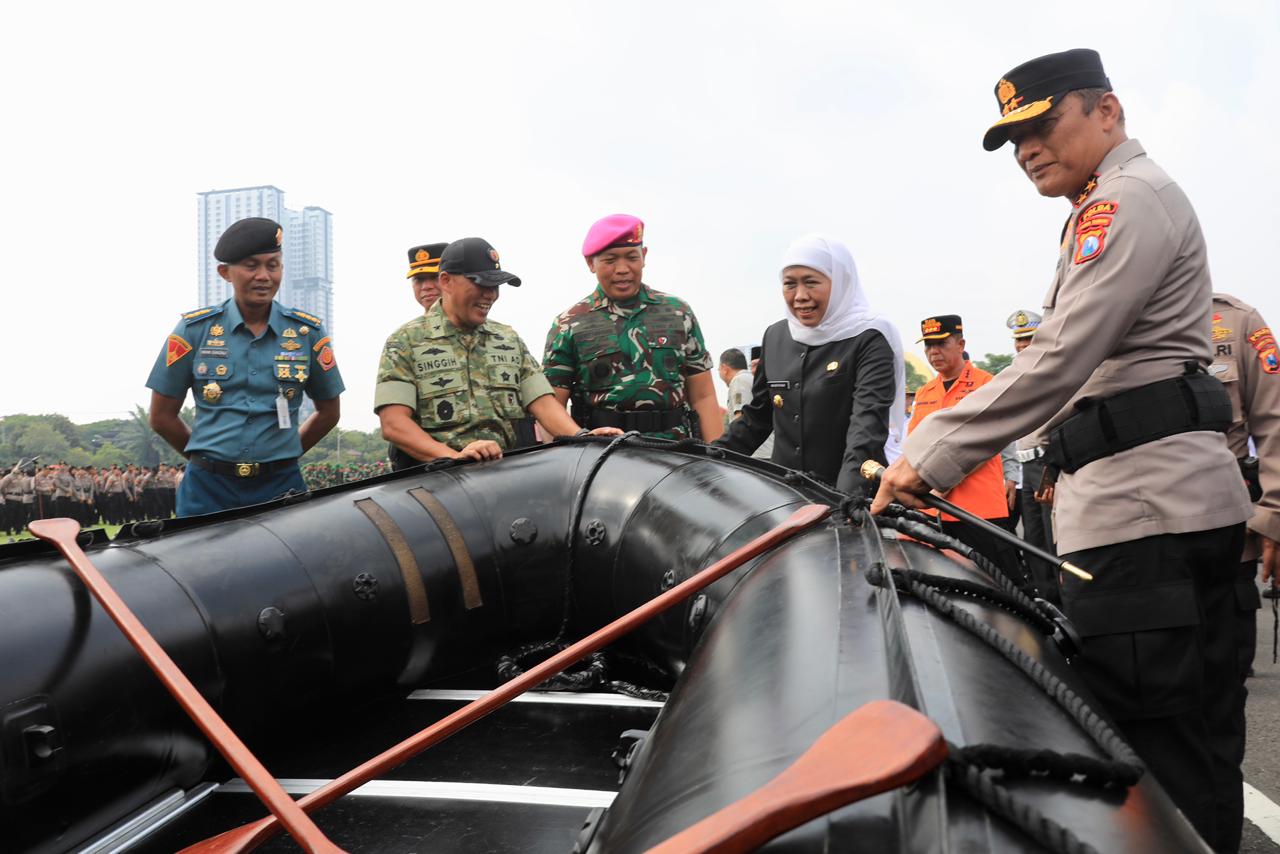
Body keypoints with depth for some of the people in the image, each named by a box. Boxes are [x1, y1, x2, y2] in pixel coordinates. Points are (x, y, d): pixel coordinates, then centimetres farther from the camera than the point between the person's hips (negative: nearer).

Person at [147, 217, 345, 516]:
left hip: (281, 486, 0)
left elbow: (328, 412, 12)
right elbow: (162, 416, 7)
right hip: (208, 488, 0)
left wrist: (279, 457, 9)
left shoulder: (308, 332, 3)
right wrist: (211, 459, 9)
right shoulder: (194, 329, 2)